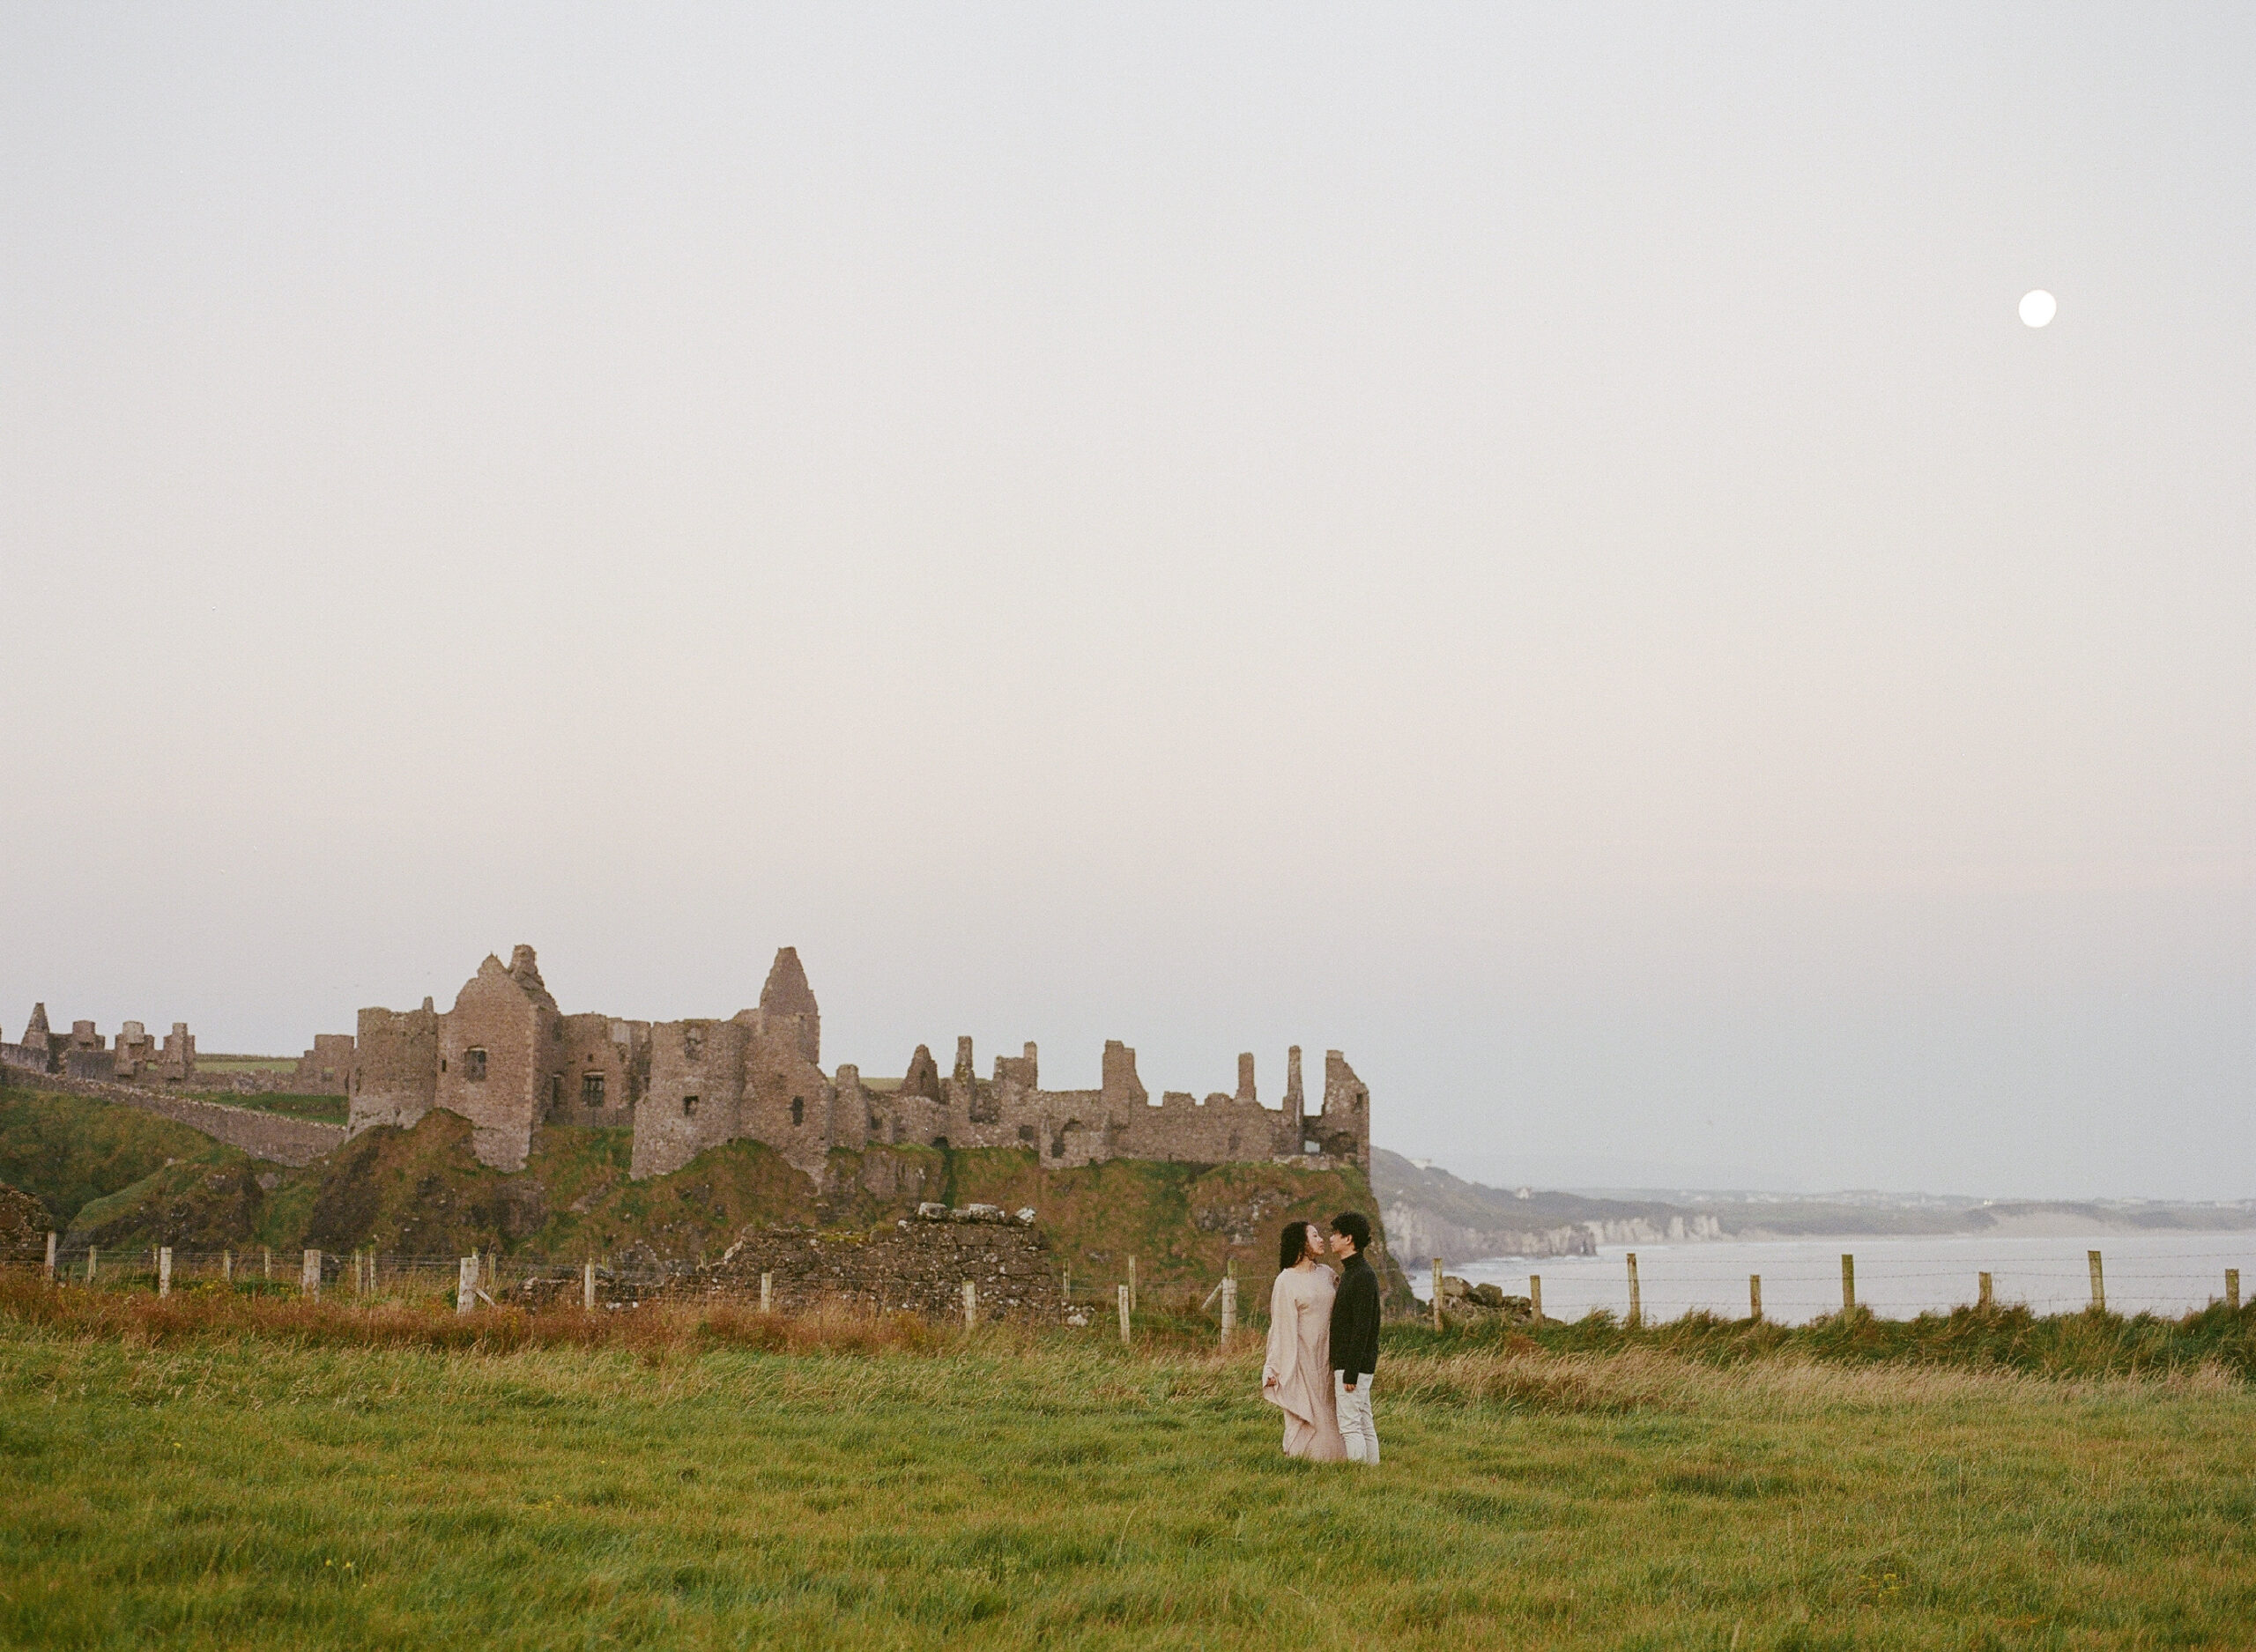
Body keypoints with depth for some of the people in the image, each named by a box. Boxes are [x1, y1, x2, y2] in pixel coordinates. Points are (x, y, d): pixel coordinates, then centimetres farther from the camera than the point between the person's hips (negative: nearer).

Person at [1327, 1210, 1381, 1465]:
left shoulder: (1362, 1277, -16)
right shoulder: (1351, 1273, 16)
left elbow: (1362, 1327, -20)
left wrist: (1351, 1372, -22)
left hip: (1353, 1365, -10)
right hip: (1347, 1363, 10)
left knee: (1350, 1425, -9)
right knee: (1364, 1425, 11)